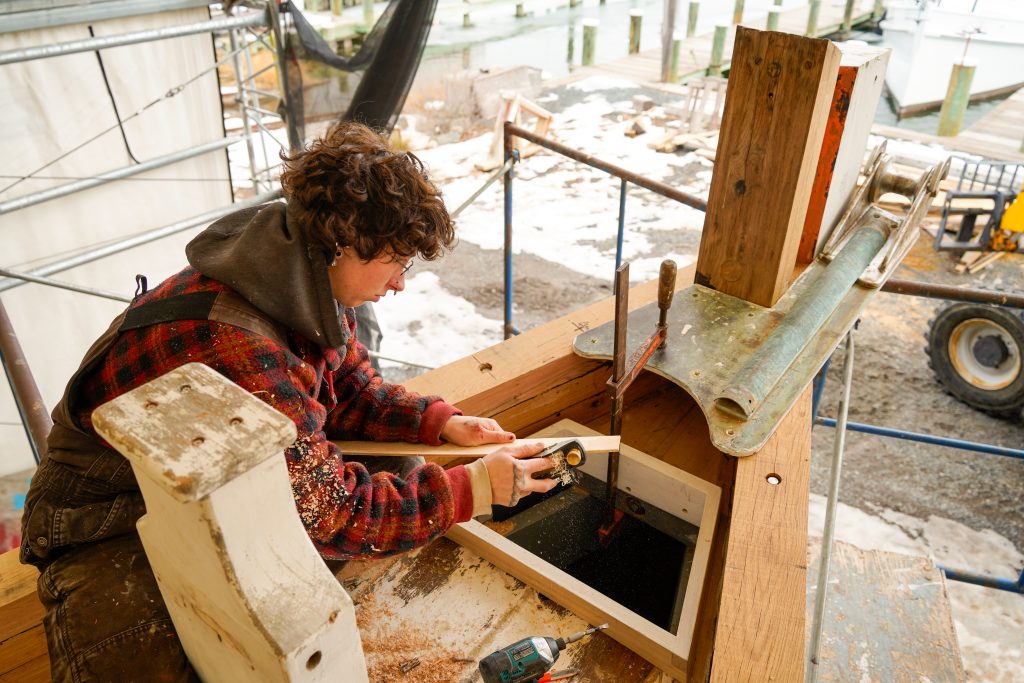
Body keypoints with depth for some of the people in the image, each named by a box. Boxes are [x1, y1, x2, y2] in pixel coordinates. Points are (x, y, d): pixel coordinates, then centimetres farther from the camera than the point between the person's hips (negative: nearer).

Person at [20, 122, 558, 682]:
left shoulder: (312, 288, -9)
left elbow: (348, 387, 7)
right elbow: (327, 511, -32)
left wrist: (438, 422, -9)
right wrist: (472, 487, -25)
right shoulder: (233, 347, -38)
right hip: (113, 526, -8)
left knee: (396, 472, -4)